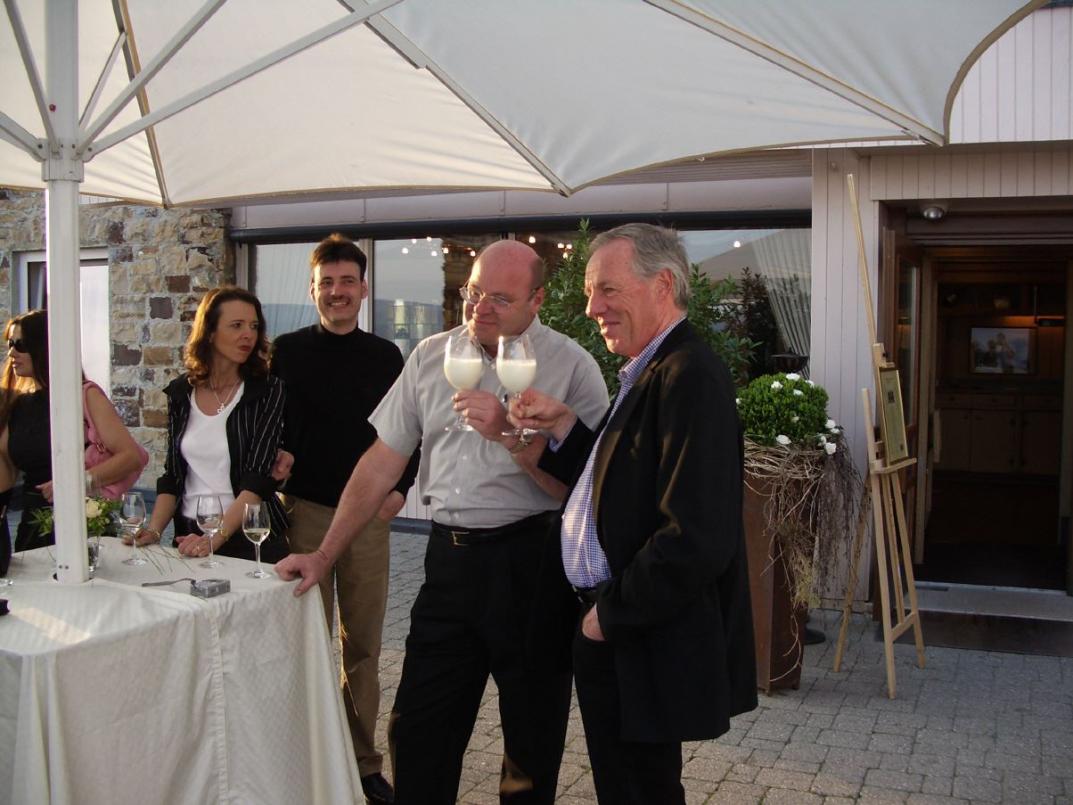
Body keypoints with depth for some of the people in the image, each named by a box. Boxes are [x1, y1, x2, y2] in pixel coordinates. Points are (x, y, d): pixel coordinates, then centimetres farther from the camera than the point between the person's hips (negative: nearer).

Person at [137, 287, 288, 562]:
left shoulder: (268, 391, -8)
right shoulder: (181, 392, 4)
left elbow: (258, 478, -15)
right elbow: (173, 475, 8)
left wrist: (215, 539, -23)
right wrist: (154, 531, -6)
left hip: (251, 537, -3)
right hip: (190, 535, 3)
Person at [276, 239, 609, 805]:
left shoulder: (571, 366, -6)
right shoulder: (431, 356, 7)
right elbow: (382, 463, 10)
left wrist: (510, 435, -22)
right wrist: (323, 556, 8)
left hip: (531, 564, -3)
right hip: (449, 560, 4)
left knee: (532, 742, 10)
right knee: (417, 737, 10)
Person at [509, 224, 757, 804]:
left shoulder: (690, 376, -22)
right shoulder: (650, 372, 11)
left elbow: (697, 538, -29)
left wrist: (611, 613, -18)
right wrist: (563, 426, 0)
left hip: (647, 645, -9)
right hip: (612, 631, 9)